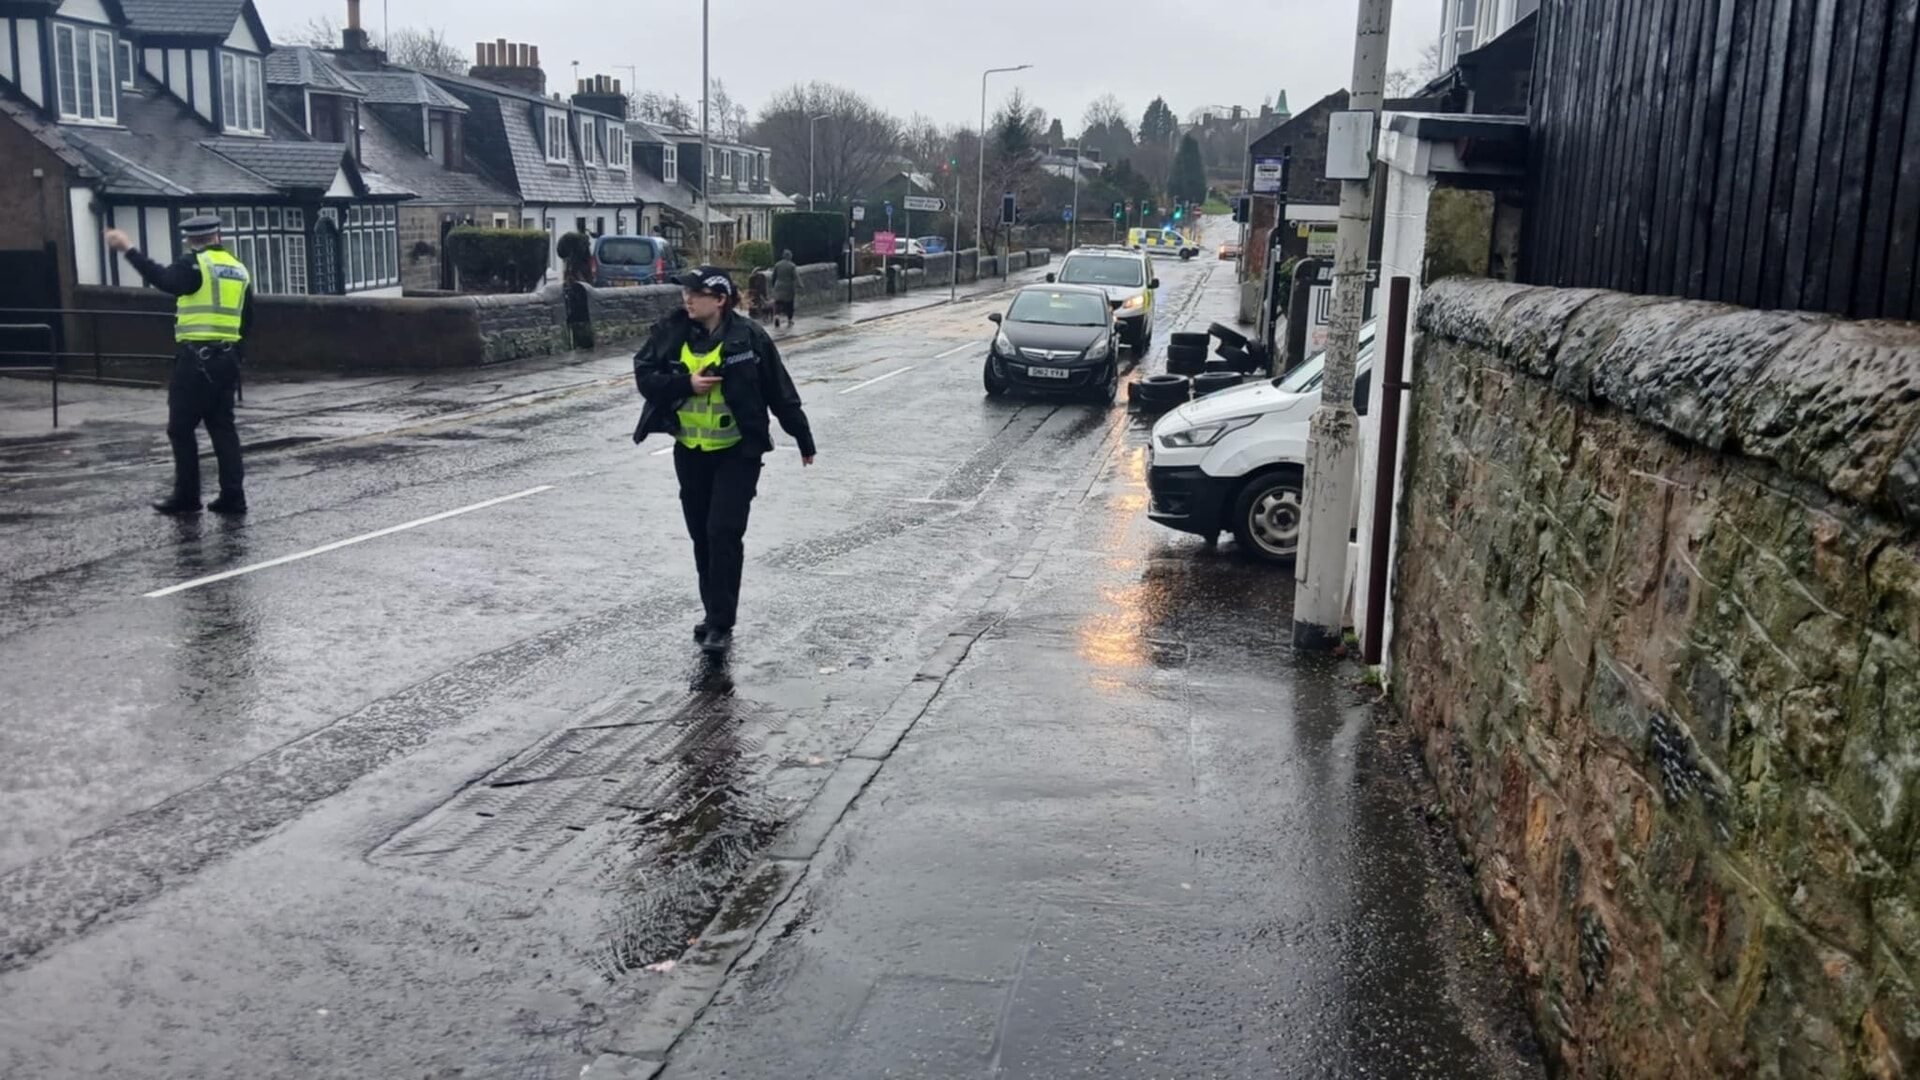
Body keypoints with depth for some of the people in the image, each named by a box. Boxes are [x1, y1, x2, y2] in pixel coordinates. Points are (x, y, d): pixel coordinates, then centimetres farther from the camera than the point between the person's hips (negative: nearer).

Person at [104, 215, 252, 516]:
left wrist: (129, 250, -25)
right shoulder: (239, 269, 15)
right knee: (222, 426, 10)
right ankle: (233, 495, 6)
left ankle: (187, 496, 6)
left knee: (181, 429, 3)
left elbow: (165, 280, -27)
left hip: (196, 357, -6)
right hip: (228, 358, 7)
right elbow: (247, 321, 18)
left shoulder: (194, 264, -6)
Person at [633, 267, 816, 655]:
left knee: (724, 533, -10)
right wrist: (687, 383, -19)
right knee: (701, 536, 13)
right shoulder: (671, 333, -3)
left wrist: (803, 439, 2)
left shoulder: (748, 337, -12)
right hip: (689, 452, 4)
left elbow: (781, 392, -5)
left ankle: (722, 624, -3)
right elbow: (645, 376, -3)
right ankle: (714, 613, 28)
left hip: (737, 452, -4)